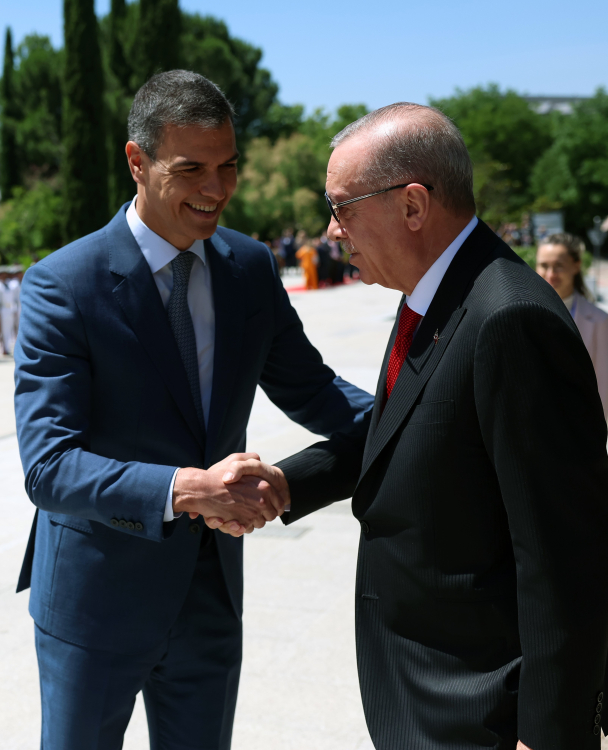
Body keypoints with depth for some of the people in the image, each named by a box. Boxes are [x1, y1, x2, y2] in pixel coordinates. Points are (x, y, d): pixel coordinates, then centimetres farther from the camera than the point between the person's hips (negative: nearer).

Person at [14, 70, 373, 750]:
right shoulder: (62, 284, -18)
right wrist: (182, 490, -38)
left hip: (212, 592, 5)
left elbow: (307, 389, 6)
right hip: (97, 598, -4)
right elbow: (47, 465, -23)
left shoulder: (252, 268, -1)